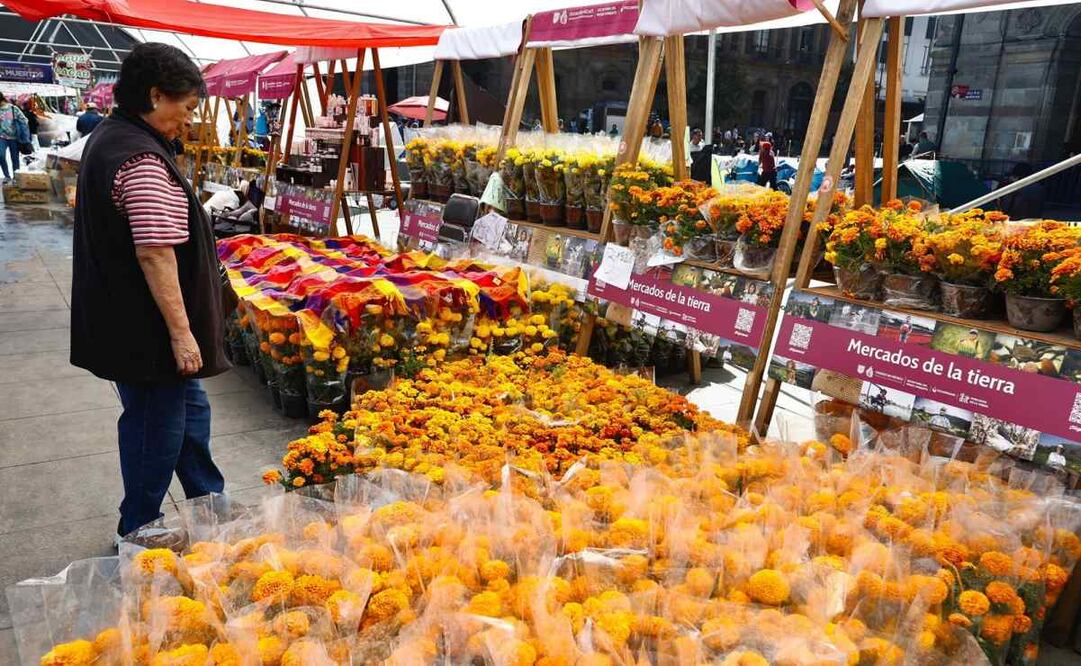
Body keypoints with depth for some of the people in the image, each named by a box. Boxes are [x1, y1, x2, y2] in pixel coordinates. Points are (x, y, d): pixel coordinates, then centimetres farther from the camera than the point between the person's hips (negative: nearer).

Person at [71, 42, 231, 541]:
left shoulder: (106, 138, 10)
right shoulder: (144, 161, -23)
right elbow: (156, 254, -27)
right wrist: (181, 332, -24)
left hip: (119, 316, 10)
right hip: (147, 328, -10)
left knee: (189, 408, 20)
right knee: (157, 428, 7)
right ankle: (138, 532, 25)